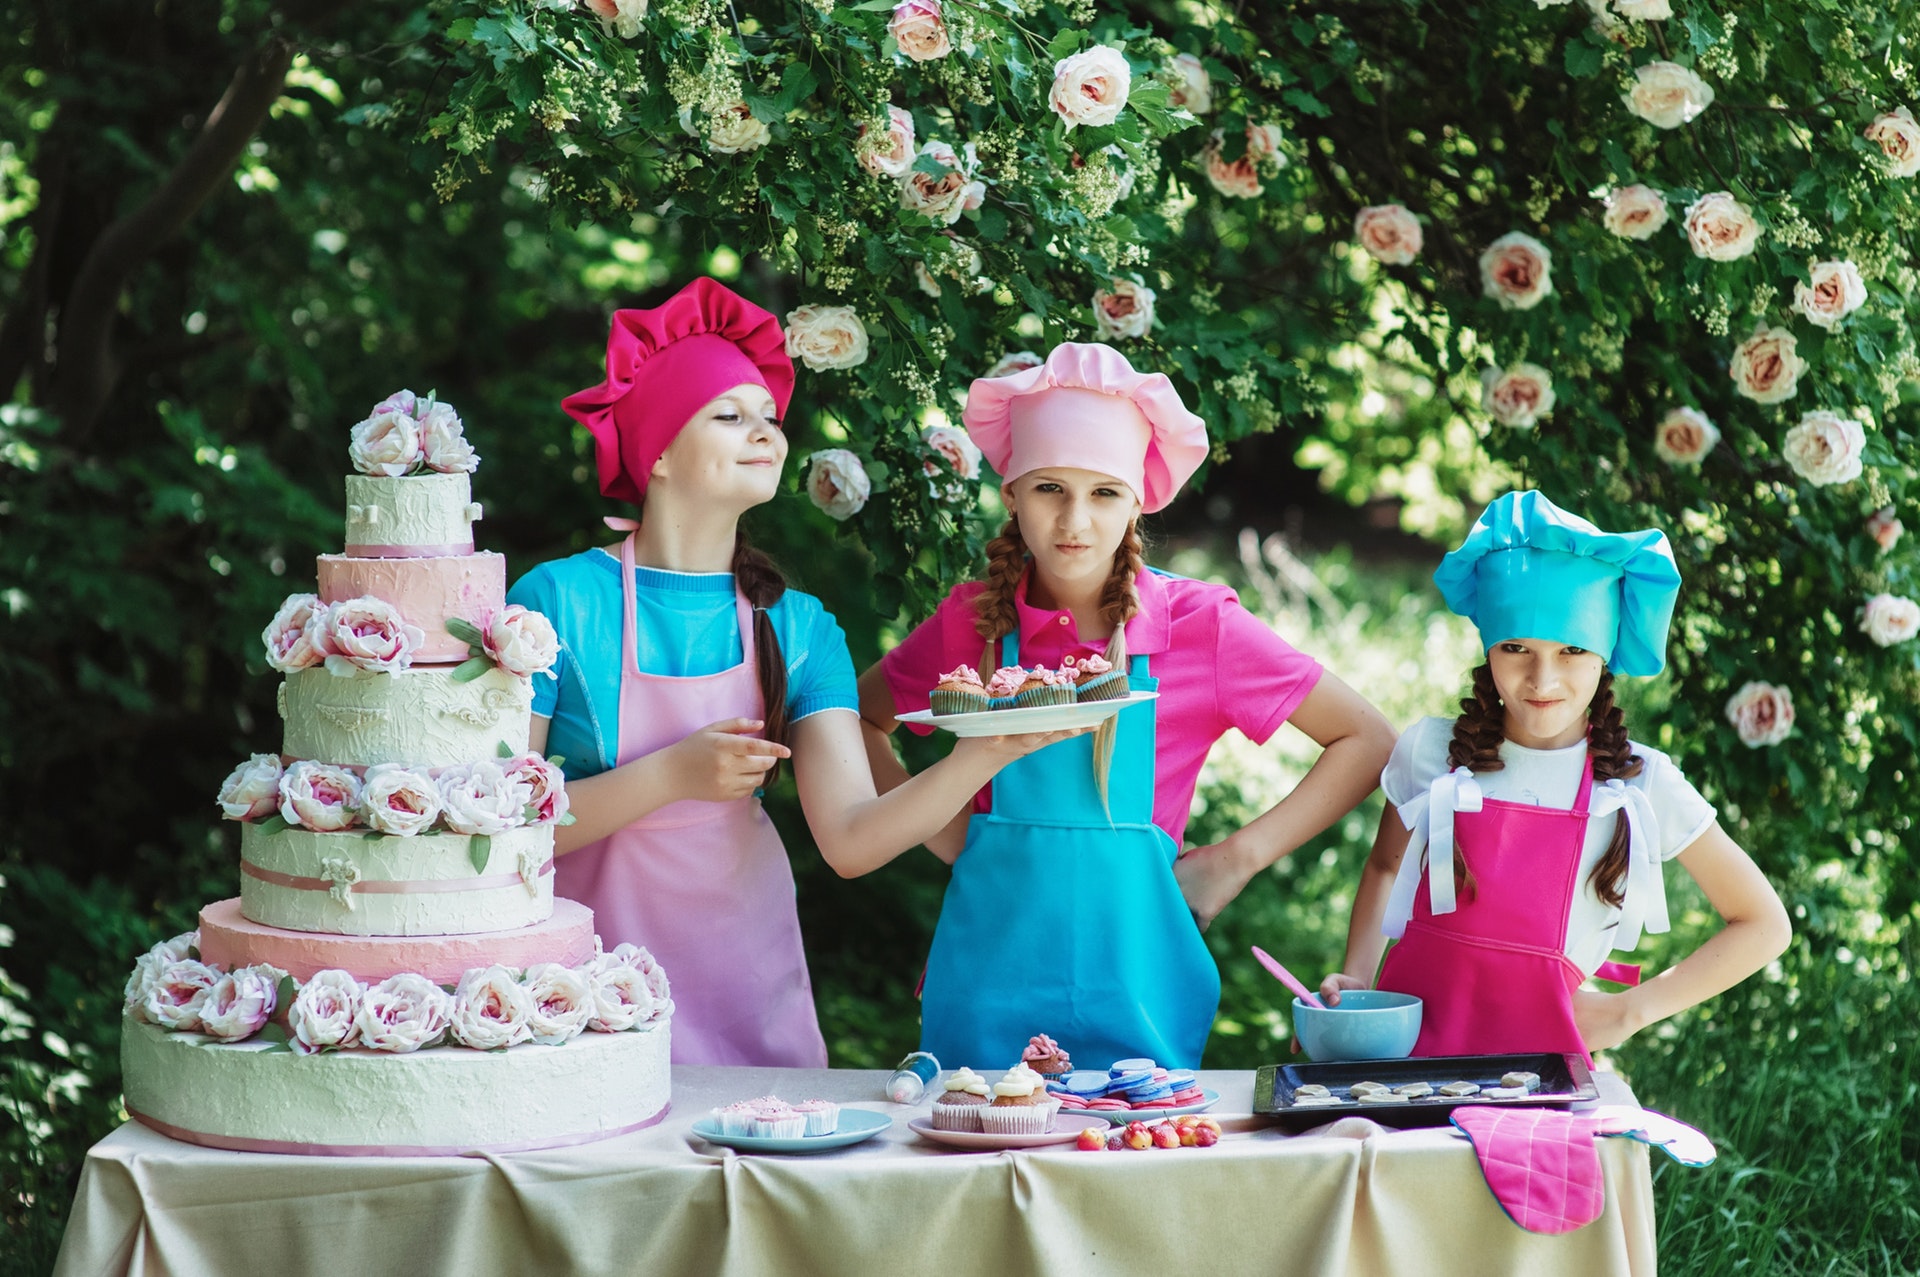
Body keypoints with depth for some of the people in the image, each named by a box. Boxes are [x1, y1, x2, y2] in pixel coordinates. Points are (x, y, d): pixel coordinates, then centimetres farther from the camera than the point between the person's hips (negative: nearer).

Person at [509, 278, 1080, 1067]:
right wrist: (672, 776, -19)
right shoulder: (558, 600, -7)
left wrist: (983, 755, -23)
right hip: (591, 984, -3)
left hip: (745, 986, 3)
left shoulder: (798, 626, 3)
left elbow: (851, 840, -8)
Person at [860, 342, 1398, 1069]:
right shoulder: (974, 621, 0)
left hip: (1131, 976, -1)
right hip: (992, 979, 1)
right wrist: (939, 828, 4)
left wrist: (1238, 859, -3)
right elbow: (858, 717, 18)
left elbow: (1366, 742, 3)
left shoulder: (1199, 624, -4)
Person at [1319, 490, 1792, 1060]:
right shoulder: (1432, 753, 4)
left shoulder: (1640, 784, 0)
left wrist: (1630, 1011, 7)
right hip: (1408, 1043, 1)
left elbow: (1765, 926, 11)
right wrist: (1355, 981, 9)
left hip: (1542, 1051, -1)